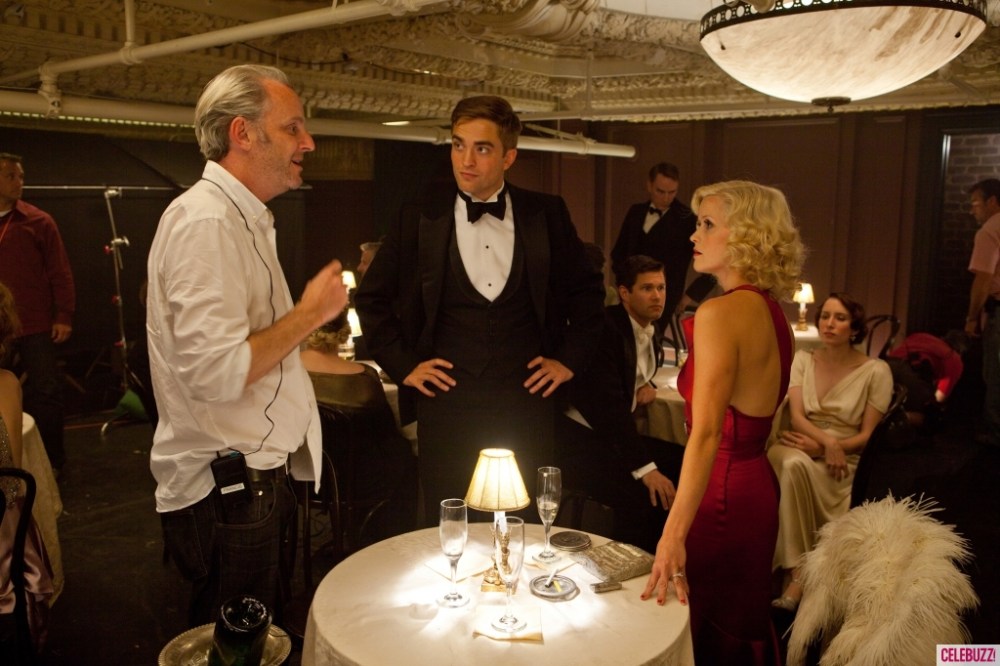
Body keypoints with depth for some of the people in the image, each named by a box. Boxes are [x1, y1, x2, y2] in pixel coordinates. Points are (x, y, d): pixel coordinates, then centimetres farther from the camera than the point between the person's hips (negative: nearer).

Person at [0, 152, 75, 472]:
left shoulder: (37, 221, -1)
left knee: (45, 391, 3)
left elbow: (60, 272, -4)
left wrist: (64, 316, -9)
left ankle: (51, 458, 16)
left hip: (35, 326, -3)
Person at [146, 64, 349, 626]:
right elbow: (215, 372, -29)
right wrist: (310, 313, -19)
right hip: (228, 489, -10)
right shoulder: (206, 221, -20)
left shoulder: (241, 217, 15)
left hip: (255, 475, 10)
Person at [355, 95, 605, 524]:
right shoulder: (420, 218, 0)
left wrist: (570, 359, 7)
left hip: (527, 401, 1)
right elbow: (371, 297, 9)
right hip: (446, 401, 0)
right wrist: (402, 365, 3)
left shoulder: (546, 215, 2)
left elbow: (586, 290, 14)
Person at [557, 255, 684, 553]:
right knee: (642, 496, -29)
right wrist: (644, 468, -30)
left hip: (615, 434, 9)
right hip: (578, 438, -9)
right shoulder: (605, 326, -17)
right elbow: (607, 402, -26)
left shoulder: (651, 335, 10)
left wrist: (647, 386, 4)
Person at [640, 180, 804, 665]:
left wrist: (672, 536, -32)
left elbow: (707, 432, -29)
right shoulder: (772, 311, 7)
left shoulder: (720, 312, -20)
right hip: (756, 484, 9)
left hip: (722, 493, -9)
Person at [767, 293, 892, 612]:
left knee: (798, 467, -34)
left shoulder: (876, 371, -1)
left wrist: (818, 446, -16)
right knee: (791, 464, -35)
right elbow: (796, 416, -2)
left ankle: (796, 572, -24)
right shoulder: (802, 359, 7)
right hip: (802, 447, 2)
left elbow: (867, 435, -2)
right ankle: (798, 571, -30)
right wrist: (827, 441, -22)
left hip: (844, 459, -2)